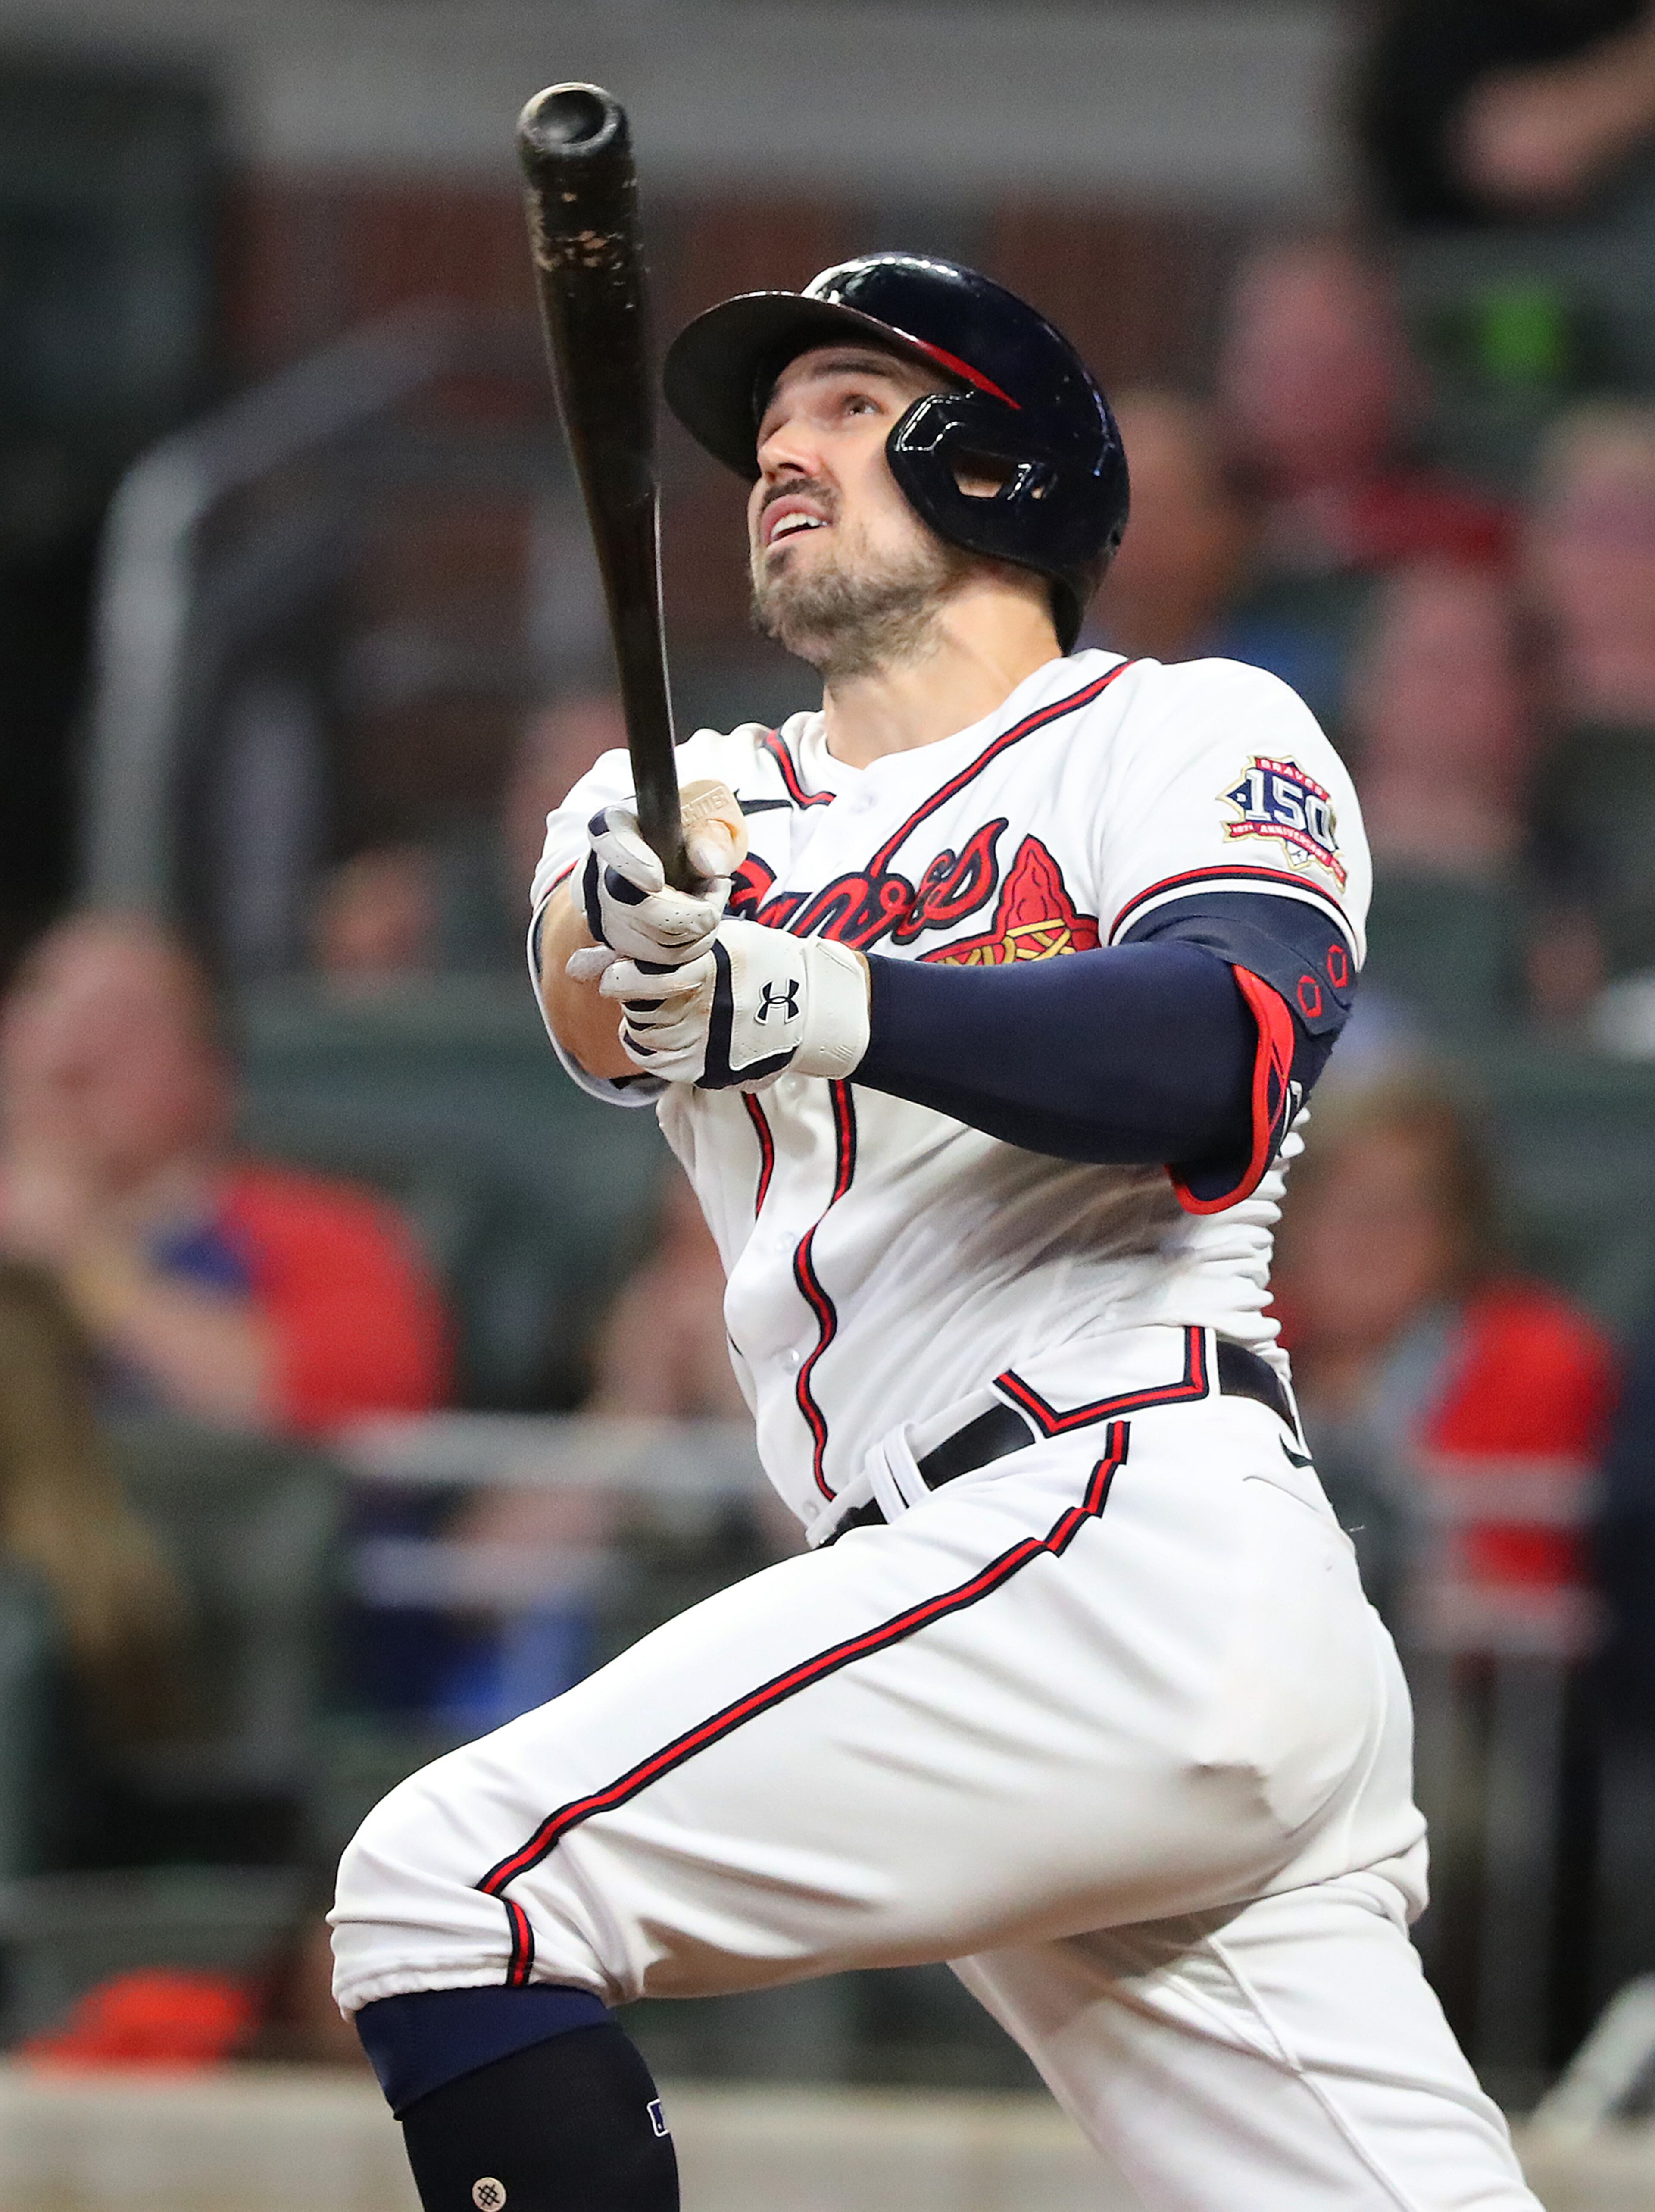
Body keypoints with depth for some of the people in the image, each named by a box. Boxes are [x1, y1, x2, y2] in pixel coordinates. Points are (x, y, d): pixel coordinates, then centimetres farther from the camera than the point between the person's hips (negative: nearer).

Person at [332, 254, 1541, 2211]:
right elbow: (607, 1026, 0)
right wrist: (622, 930, -25)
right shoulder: (709, 801, 23)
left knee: (440, 1886, -14)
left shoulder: (1190, 733, 6)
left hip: (1127, 1544, -7)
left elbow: (1230, 1049, -16)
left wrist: (838, 1007, -32)